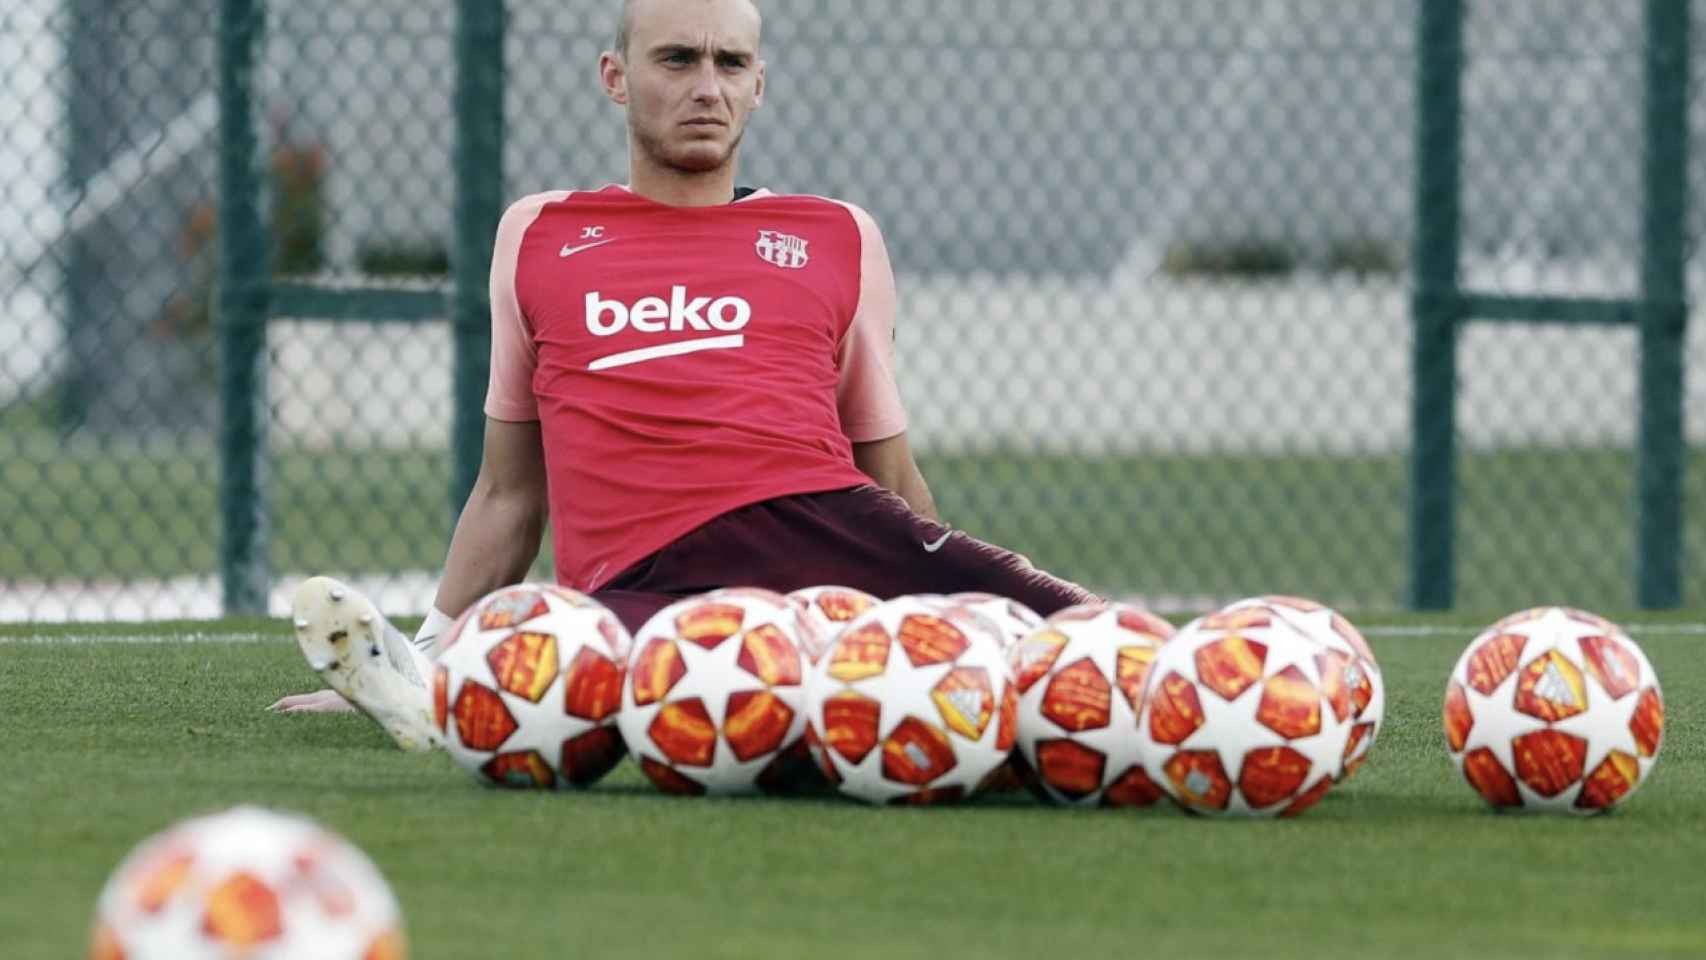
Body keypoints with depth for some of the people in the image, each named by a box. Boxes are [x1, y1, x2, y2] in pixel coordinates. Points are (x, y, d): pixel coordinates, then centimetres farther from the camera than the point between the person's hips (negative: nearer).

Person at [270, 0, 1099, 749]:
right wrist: (430, 652, 22)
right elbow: (509, 493, 28)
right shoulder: (536, 237, 23)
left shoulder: (837, 239, 22)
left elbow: (889, 474, 27)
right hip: (645, 585, -2)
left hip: (827, 528, 2)